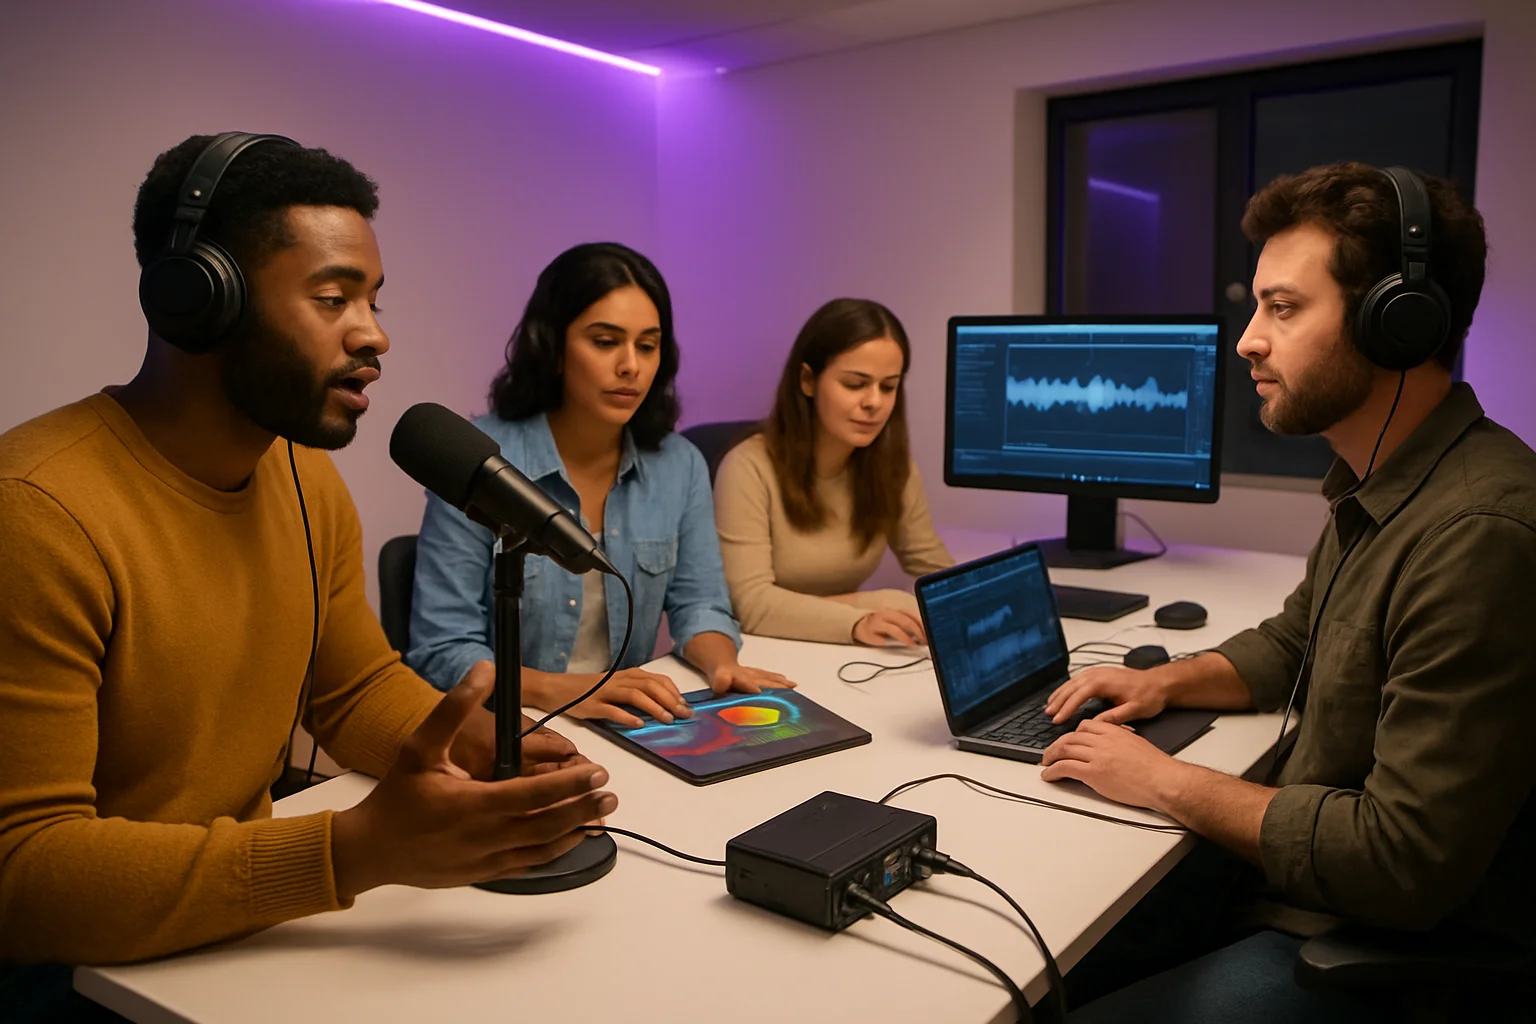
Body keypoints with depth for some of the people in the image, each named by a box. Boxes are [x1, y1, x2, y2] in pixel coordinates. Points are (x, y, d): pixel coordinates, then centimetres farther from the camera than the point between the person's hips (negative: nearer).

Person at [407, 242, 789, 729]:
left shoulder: (680, 464, 6)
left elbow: (698, 603, 10)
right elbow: (440, 650, -11)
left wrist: (720, 664, -12)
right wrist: (560, 690, -25)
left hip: (631, 727, 3)